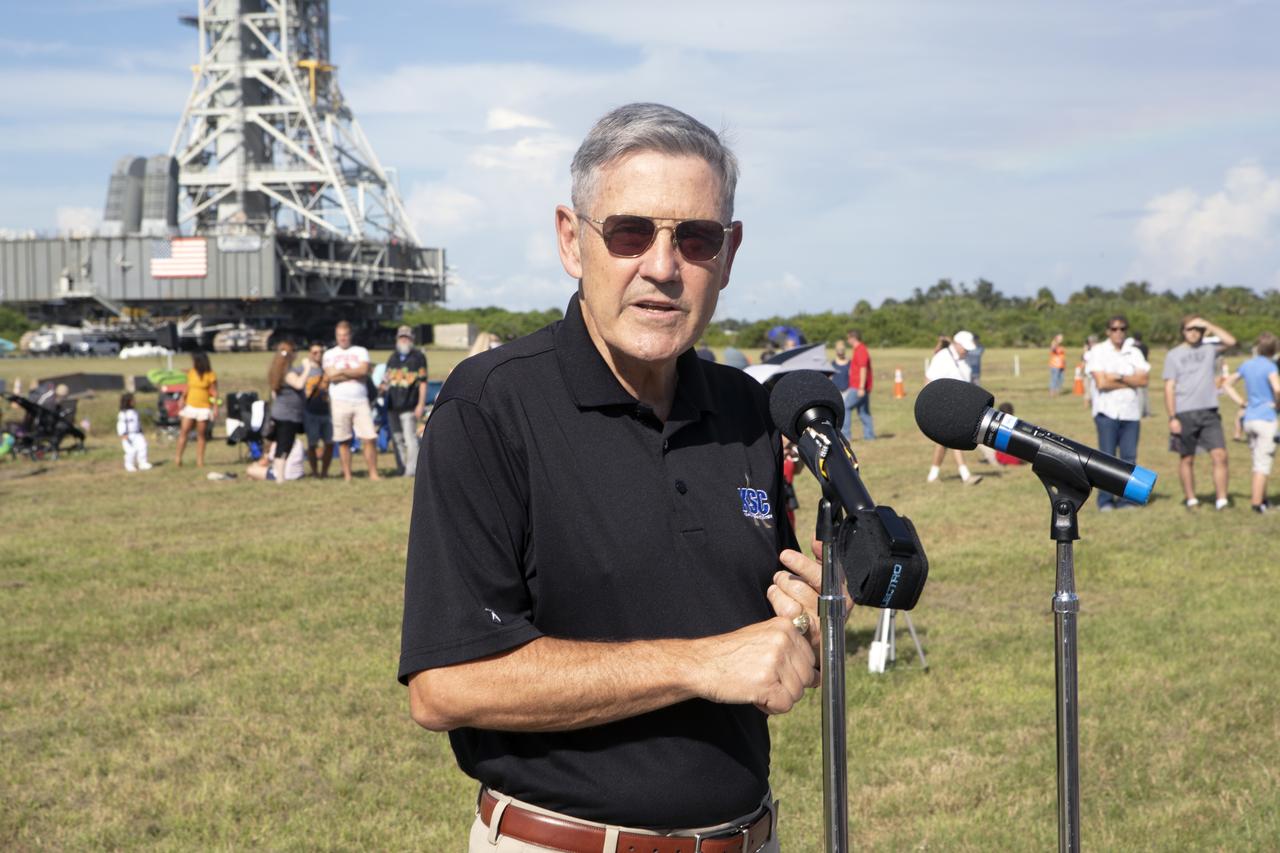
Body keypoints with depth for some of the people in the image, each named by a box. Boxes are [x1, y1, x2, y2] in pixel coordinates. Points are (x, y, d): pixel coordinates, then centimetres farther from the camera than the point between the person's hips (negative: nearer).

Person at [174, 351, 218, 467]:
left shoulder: (210, 375, -8)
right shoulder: (191, 373, 5)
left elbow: (214, 393, -6)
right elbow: (187, 389, 13)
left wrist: (215, 408, -11)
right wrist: (182, 402, 9)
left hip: (204, 408, -4)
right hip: (190, 406, 4)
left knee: (201, 434, 2)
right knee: (183, 431, -3)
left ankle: (200, 460, 7)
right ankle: (178, 457, 0)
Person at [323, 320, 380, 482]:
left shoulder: (361, 352, 12)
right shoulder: (329, 354, 11)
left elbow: (363, 370, -7)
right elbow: (331, 376, -5)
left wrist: (341, 371, -5)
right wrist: (354, 374, -3)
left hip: (360, 401, 0)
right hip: (339, 401, 0)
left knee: (370, 438, -7)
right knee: (343, 441, 1)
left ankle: (373, 474, -1)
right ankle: (347, 476, 7)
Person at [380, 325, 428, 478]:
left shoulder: (418, 357, -1)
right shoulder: (393, 357, 17)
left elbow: (423, 382, -4)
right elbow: (387, 378, 25)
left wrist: (421, 404, -11)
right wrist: (383, 387, 1)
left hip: (409, 406, -7)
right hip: (393, 405, 7)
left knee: (410, 438, -10)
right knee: (397, 439, 9)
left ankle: (412, 469, -8)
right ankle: (403, 469, 15)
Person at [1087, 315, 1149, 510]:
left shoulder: (1134, 353, 11)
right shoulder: (1098, 352, 1)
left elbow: (1143, 380, -2)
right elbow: (1101, 383, -10)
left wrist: (1119, 377, -11)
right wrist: (1131, 382, -4)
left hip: (1131, 411, 3)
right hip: (1107, 411, -3)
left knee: (1129, 457, 1)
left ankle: (1126, 499, 6)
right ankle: (1105, 500, 1)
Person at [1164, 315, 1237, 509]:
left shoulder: (1209, 348, 10)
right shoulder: (1174, 355, 4)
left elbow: (1231, 341, -8)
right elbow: (1169, 388, 0)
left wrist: (1207, 324, -5)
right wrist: (1172, 418, -7)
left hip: (1209, 412, 1)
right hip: (1184, 414, -1)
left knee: (1220, 455, -9)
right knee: (1187, 459, 7)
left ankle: (1221, 501, -7)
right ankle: (1190, 499, 20)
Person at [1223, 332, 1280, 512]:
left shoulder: (1247, 365, 7)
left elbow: (1228, 383, 16)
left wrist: (1242, 403, 9)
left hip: (1249, 420, 7)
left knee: (1259, 462, 18)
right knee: (1263, 464, -2)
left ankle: (1262, 499, 25)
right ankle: (1257, 503, -3)